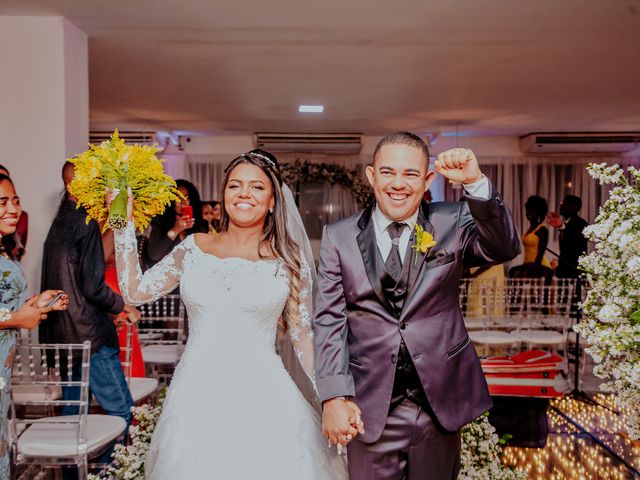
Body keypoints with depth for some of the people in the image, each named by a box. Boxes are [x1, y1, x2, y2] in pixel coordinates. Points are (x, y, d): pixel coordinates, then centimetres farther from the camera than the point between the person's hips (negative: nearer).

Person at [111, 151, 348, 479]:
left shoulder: (290, 259, 0)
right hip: (196, 394, 2)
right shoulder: (193, 247, 6)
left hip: (262, 396, -2)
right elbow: (135, 292, 6)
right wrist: (123, 222, 3)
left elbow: (304, 336, 5)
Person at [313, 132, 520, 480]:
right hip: (370, 408, 0)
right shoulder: (338, 237, -1)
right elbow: (330, 321, -3)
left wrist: (476, 183, -28)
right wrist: (334, 398, -11)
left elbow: (504, 249, -15)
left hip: (440, 402, 1)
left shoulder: (452, 223, 0)